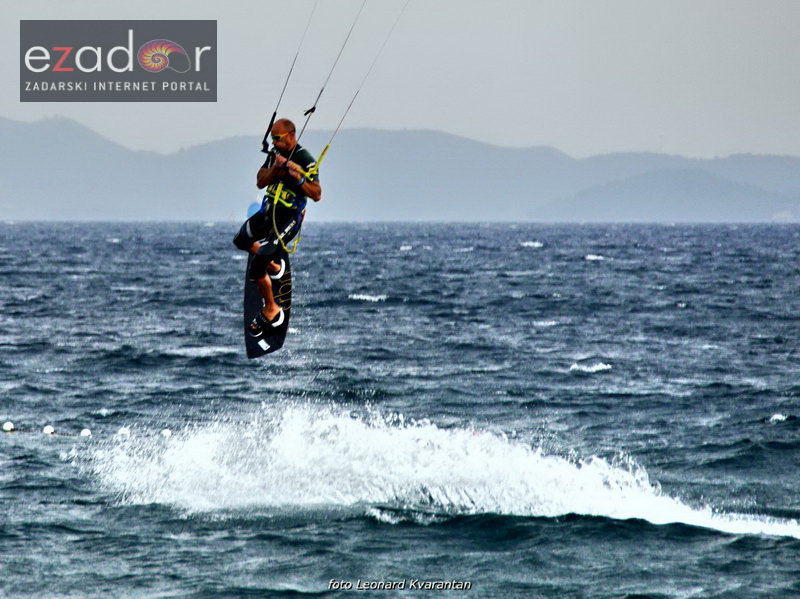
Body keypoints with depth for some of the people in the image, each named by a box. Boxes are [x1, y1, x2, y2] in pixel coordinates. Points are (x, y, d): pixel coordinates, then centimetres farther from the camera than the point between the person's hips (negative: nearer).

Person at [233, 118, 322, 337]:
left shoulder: (306, 160, -18)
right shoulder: (275, 153, 2)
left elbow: (317, 195, -17)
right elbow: (260, 183, 3)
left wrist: (299, 179, -31)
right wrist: (275, 168, -14)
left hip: (289, 218, -8)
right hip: (269, 210, 8)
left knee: (256, 266, -17)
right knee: (241, 240, 25)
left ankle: (271, 311, -2)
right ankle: (274, 265, 45)